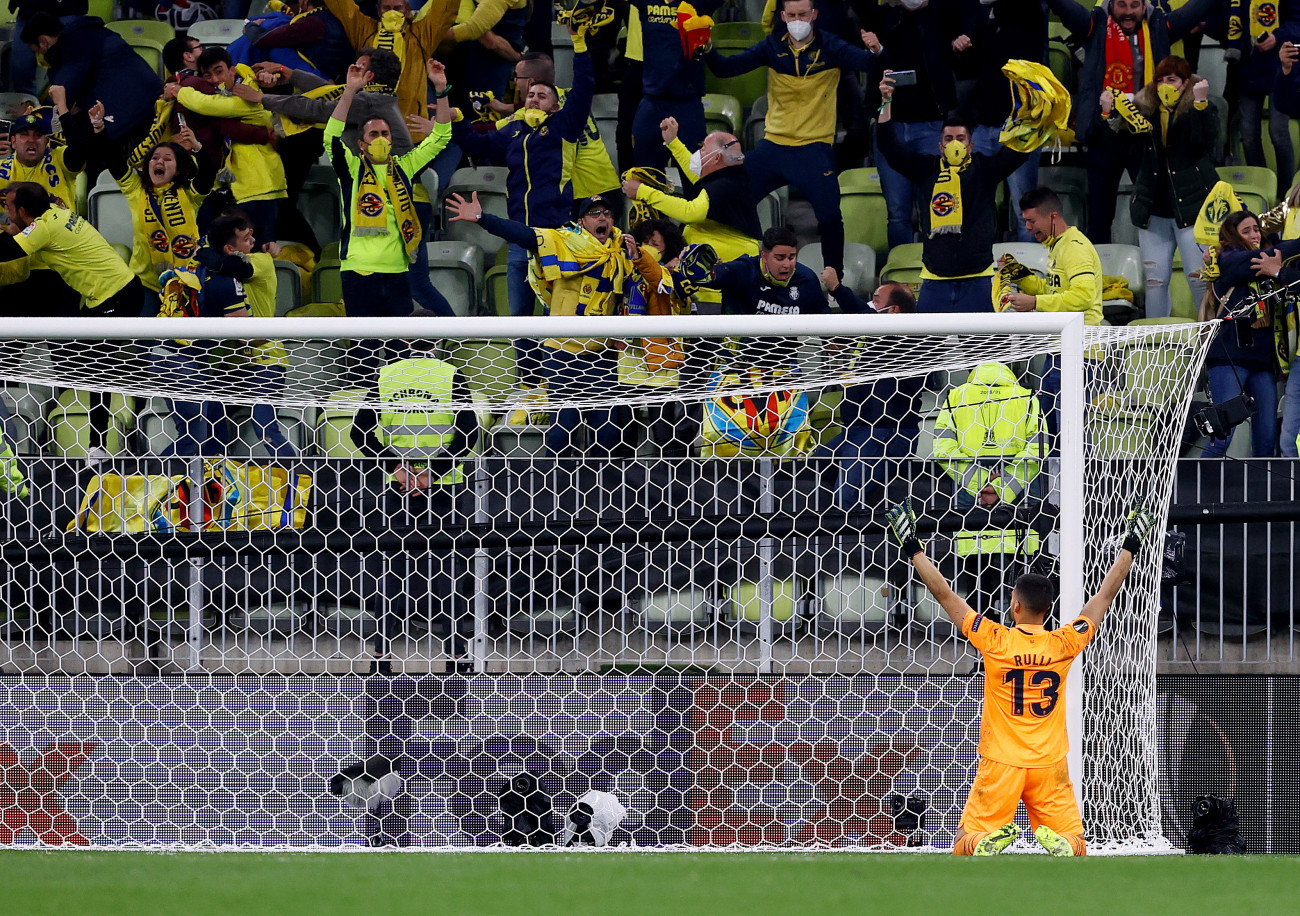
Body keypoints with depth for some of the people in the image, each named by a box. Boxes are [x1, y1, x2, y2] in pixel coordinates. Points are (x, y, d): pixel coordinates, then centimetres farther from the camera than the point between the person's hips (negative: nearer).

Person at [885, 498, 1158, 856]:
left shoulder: (994, 641, -8)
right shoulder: (1063, 645, -3)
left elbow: (944, 595, 0)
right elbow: (1105, 596, 9)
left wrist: (914, 550, 9)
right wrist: (1130, 548, 21)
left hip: (1000, 764, -1)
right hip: (1050, 765, 1)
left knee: (963, 845, 6)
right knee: (1077, 847, 8)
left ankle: (986, 842, -28)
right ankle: (1060, 844, -27)